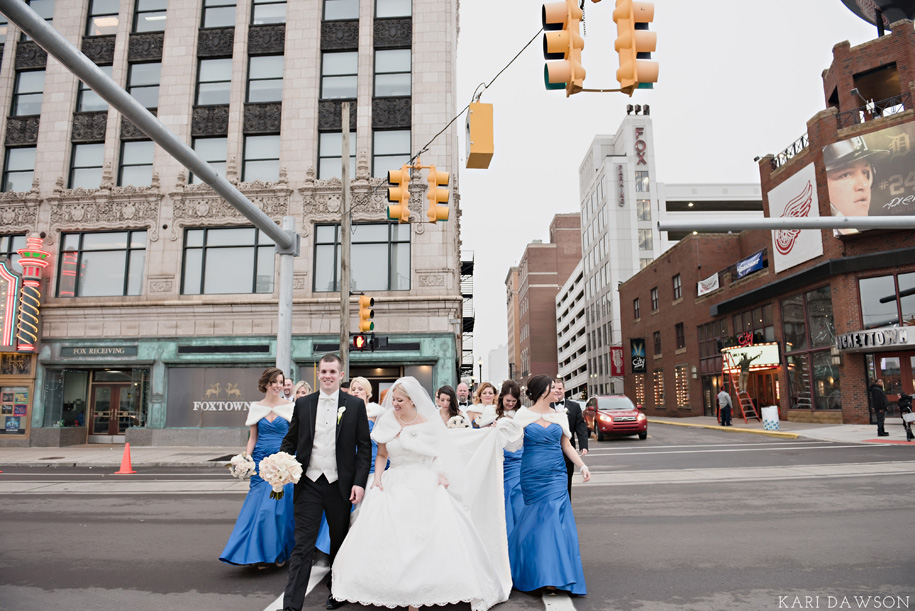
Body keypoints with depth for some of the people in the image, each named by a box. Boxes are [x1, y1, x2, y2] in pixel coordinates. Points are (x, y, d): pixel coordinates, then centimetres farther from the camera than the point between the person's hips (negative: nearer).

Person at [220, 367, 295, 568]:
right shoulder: (256, 408, 7)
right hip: (261, 462, 3)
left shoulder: (290, 407, 0)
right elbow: (253, 437, 11)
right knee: (258, 506, 2)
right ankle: (261, 554, 17)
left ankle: (279, 553, 15)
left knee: (279, 506, -4)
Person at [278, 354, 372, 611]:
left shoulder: (355, 405, -2)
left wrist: (359, 482, -9)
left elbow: (364, 446, -1)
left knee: (340, 541, 16)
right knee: (303, 545, -1)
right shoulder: (303, 404, 4)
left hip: (340, 485, 0)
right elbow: (290, 440, 9)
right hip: (309, 484, 0)